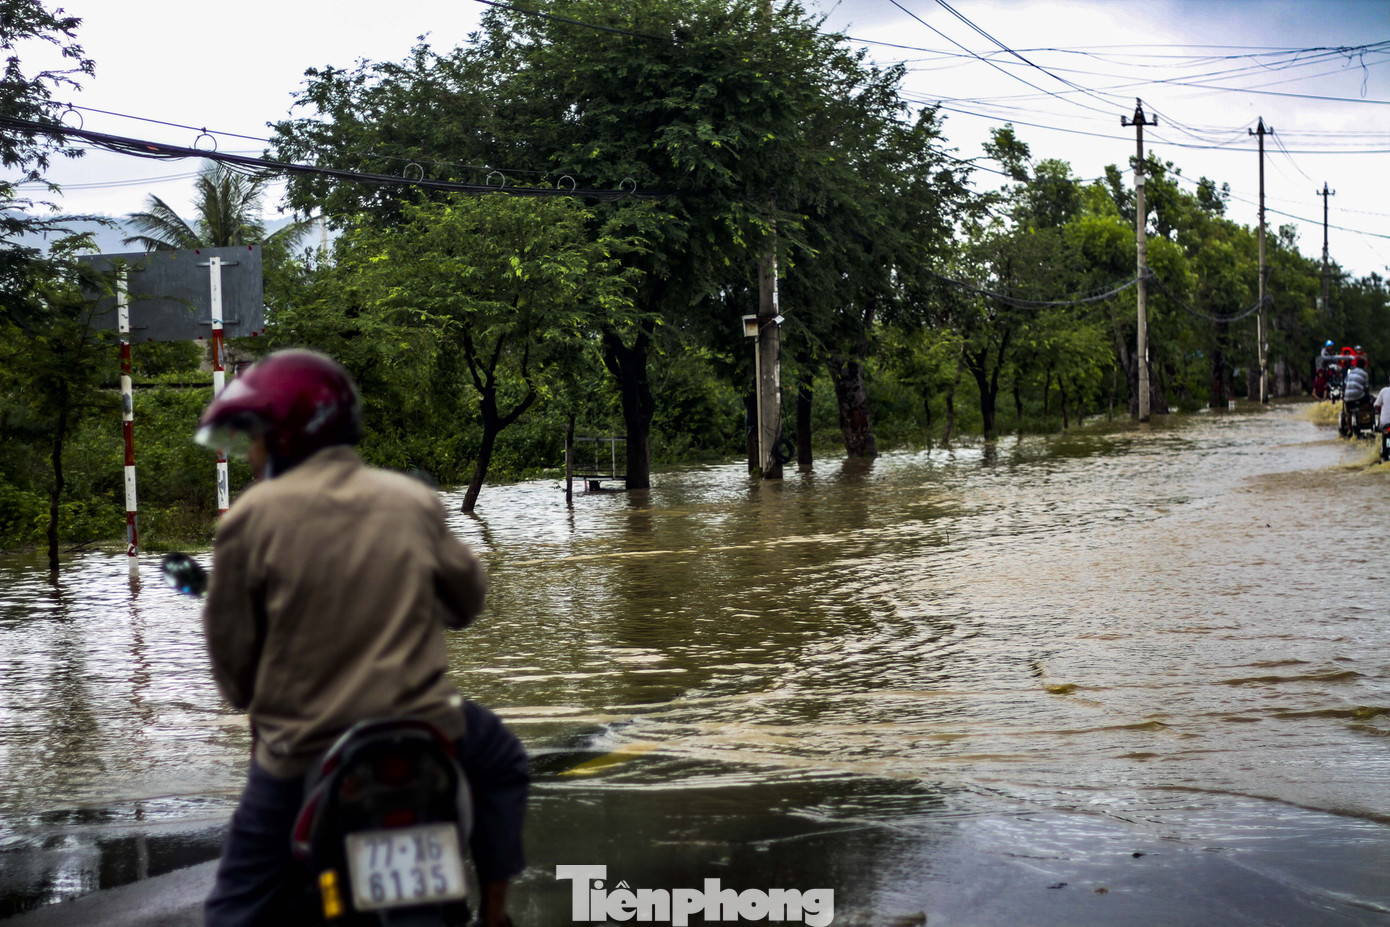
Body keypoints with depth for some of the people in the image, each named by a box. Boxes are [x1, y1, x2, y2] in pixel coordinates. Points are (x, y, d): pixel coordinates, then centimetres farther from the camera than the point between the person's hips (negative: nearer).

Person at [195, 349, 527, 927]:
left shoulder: (250, 517, -7)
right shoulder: (414, 501, 3)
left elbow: (231, 646, -2)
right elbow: (467, 598, 17)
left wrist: (247, 696, 21)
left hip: (303, 746, -2)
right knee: (501, 765, 32)